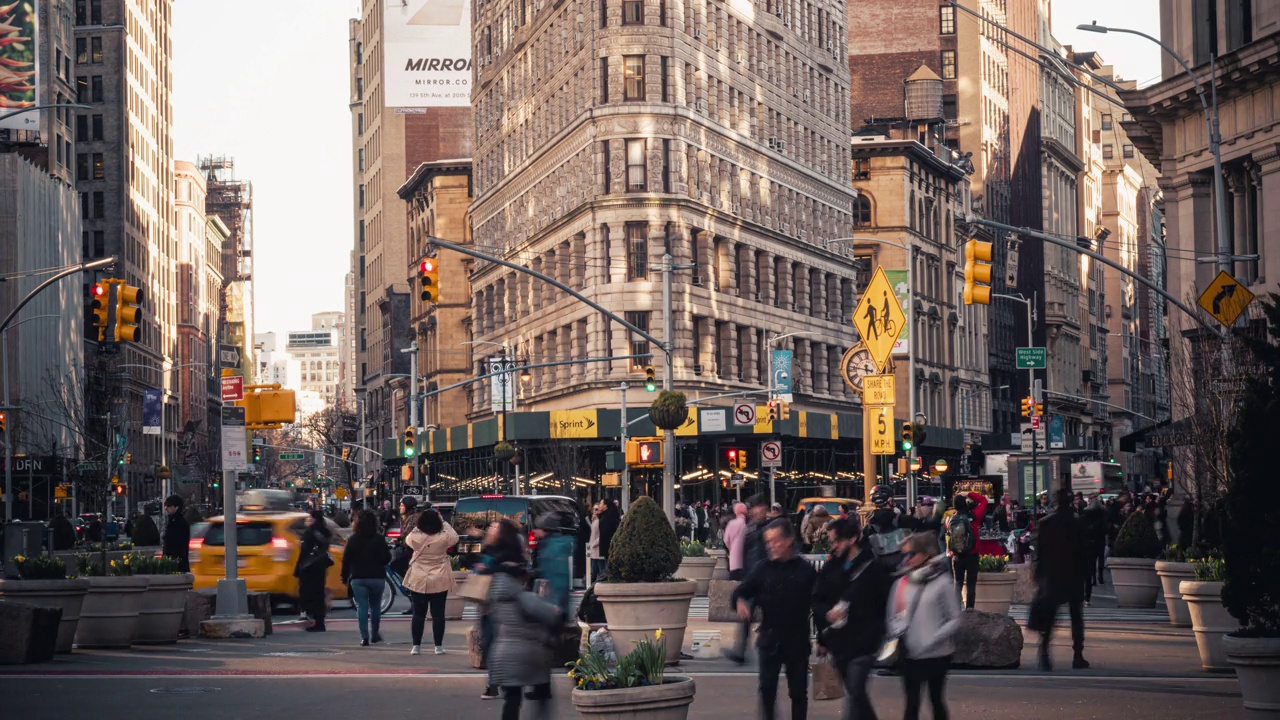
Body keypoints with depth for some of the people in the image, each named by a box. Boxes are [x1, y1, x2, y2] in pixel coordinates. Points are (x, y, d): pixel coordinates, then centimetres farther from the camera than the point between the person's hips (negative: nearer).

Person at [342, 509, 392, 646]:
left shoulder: (353, 540, -3)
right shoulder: (379, 539, -5)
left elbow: (346, 559, -2)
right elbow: (386, 558, -7)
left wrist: (344, 577, 5)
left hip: (358, 578, 0)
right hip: (377, 577, 0)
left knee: (362, 607, 0)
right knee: (375, 606, 17)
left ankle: (364, 637, -7)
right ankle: (374, 634, 23)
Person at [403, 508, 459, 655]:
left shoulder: (415, 538, -9)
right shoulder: (443, 538, -12)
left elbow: (407, 540, 15)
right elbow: (455, 538, 10)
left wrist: (418, 526, 15)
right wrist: (444, 523, 15)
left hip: (418, 582, 1)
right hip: (439, 582, -1)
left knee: (418, 614, 8)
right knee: (438, 614, 5)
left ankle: (416, 646, 8)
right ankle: (438, 646, 7)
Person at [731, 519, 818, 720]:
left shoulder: (805, 570, -1)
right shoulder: (763, 569, 3)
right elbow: (740, 592, 3)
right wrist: (740, 601, -20)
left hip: (798, 641, -1)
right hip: (769, 640, 1)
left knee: (798, 691, 7)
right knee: (767, 688, -3)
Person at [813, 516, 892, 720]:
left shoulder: (874, 568, -8)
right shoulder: (831, 567, 7)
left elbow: (883, 604, -5)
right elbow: (817, 600, 10)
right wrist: (827, 613, -6)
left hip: (863, 642, -6)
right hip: (838, 641, 6)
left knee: (853, 694, -10)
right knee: (855, 692, 17)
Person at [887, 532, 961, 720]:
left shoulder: (941, 582, -8)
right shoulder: (901, 584, 3)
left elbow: (954, 619, -6)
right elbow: (891, 617, 12)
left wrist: (935, 639, -16)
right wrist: (898, 632, -8)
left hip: (937, 654, -3)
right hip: (910, 655, 3)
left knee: (936, 699, 10)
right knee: (912, 703, 4)